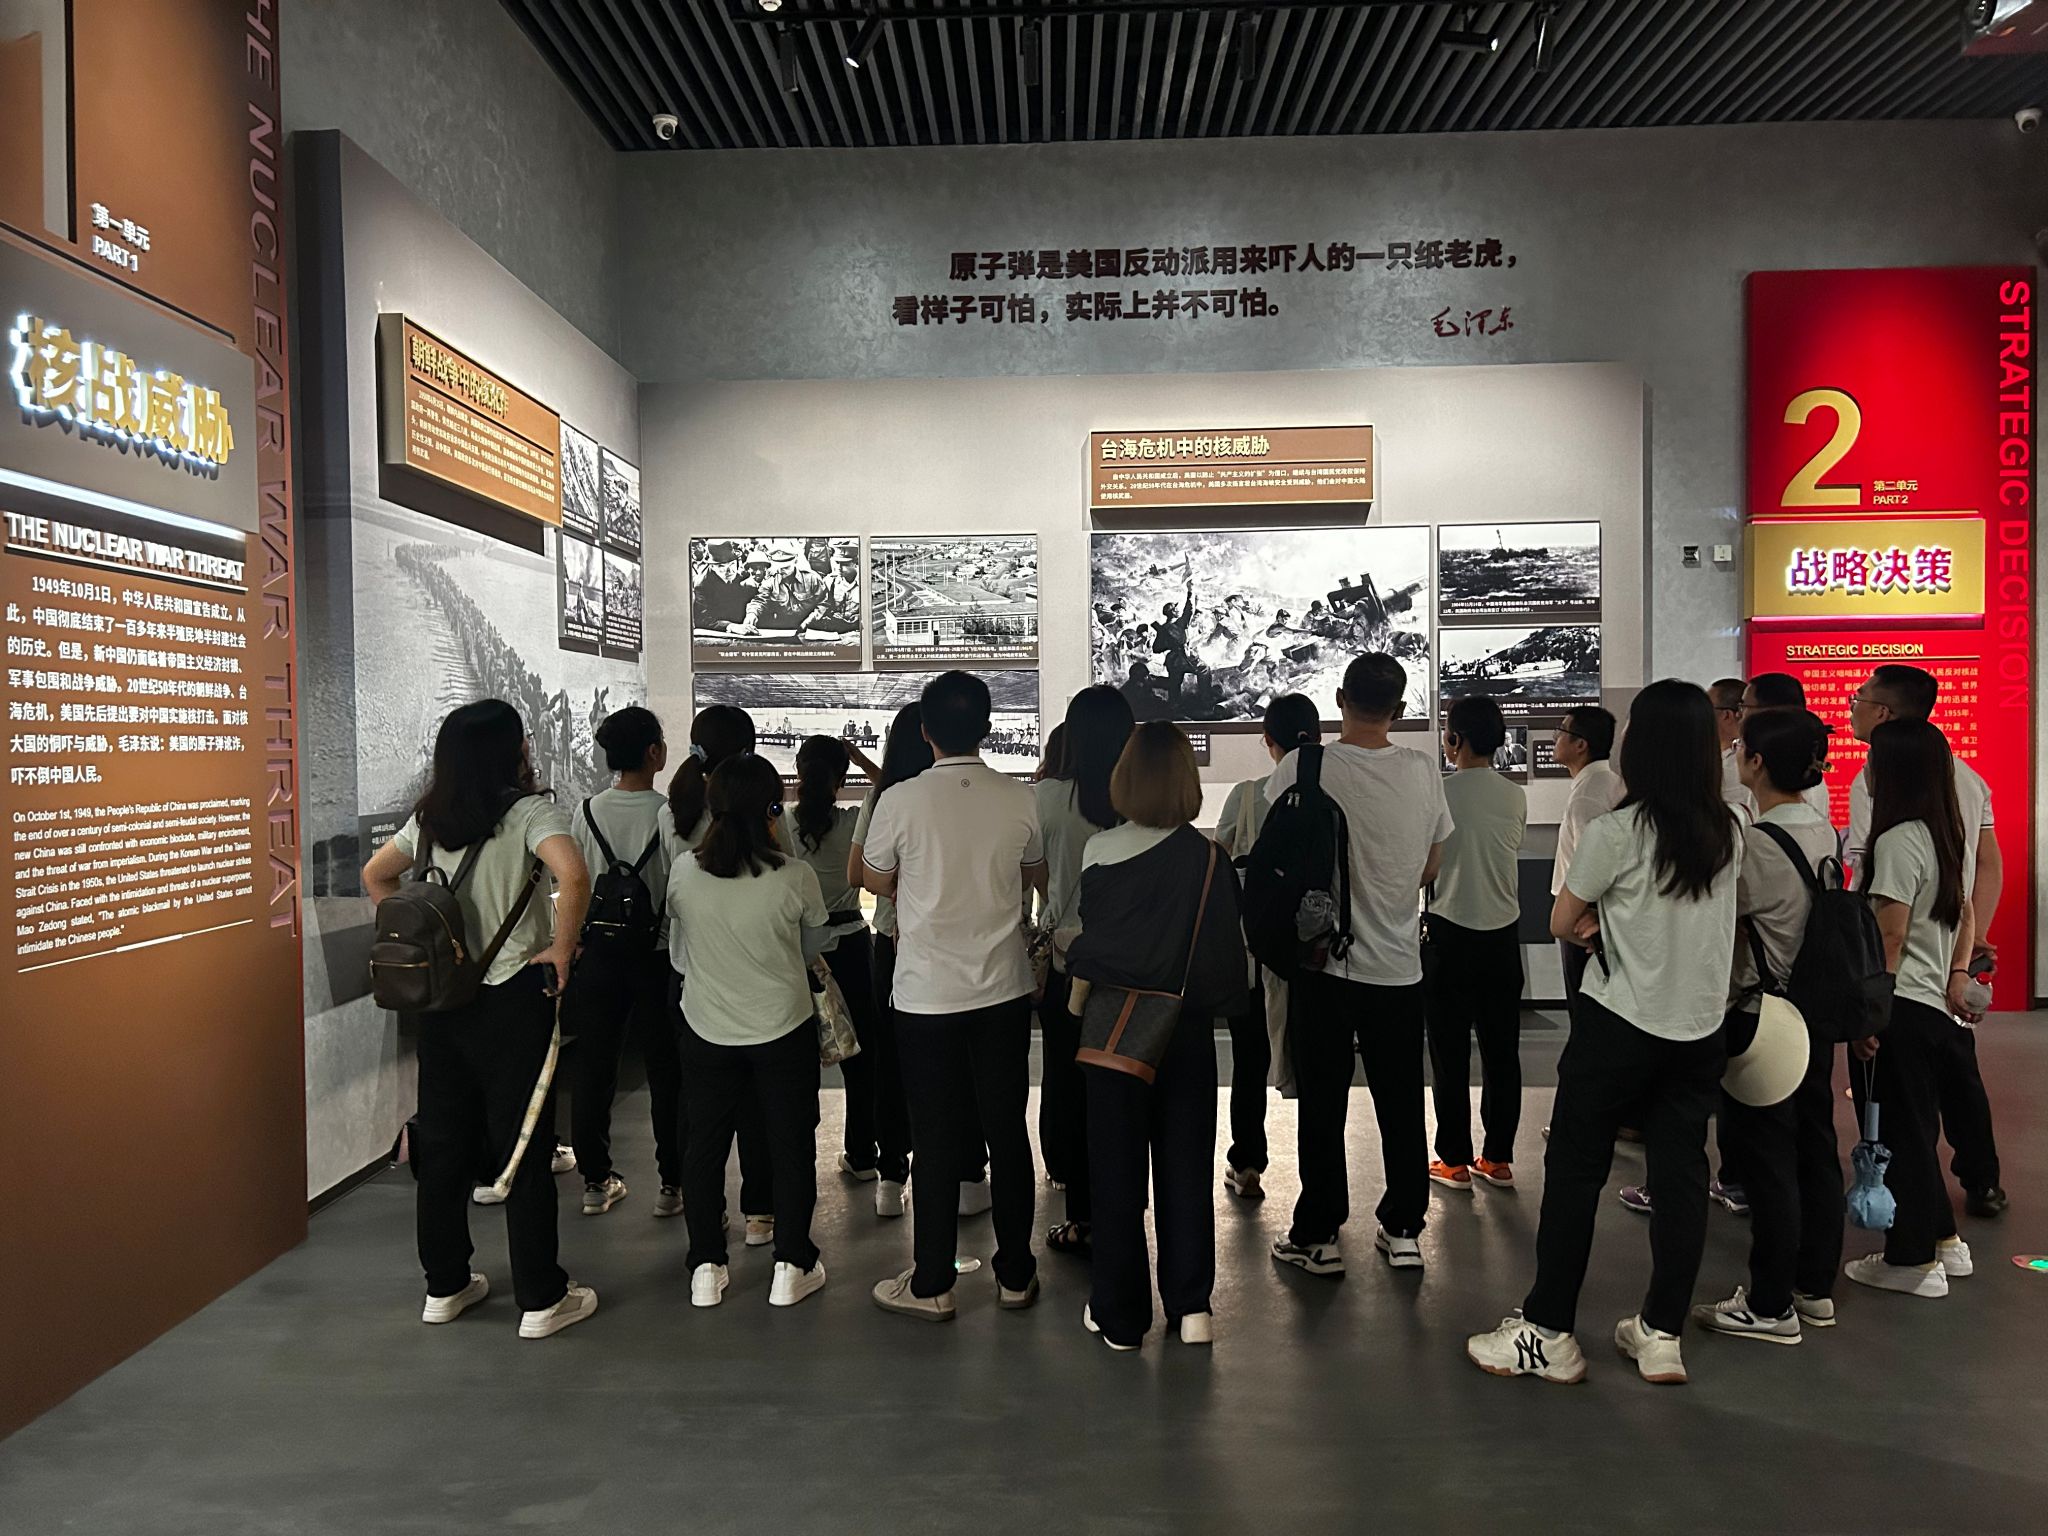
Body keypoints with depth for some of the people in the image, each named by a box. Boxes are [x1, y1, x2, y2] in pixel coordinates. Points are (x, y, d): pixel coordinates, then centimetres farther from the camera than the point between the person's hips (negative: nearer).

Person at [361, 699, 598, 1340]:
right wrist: (561, 953, -18)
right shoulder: (529, 811, -13)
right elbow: (573, 876, -30)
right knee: (524, 1150, 2)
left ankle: (445, 1285, 29)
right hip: (513, 999, -6)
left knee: (443, 1143, 16)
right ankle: (541, 1299, 12)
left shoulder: (430, 817, 8)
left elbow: (375, 876, 20)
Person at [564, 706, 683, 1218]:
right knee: (666, 1073, 7)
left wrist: (575, 945, 14)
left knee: (593, 1069, 13)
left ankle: (596, 1181, 22)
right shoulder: (669, 814, -13)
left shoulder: (587, 812, -2)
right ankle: (672, 1184, 14)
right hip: (657, 958, -3)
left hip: (598, 955, 3)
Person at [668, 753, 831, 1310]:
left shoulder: (684, 872, -11)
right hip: (785, 1031, -2)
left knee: (705, 1144, 17)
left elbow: (678, 950, 4)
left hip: (706, 1029, 2)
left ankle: (706, 1268, 24)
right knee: (791, 1143, 13)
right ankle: (791, 1267, 19)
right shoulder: (796, 876, -18)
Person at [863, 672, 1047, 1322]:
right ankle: (1015, 1275, 24)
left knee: (937, 1138, 8)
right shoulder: (1020, 800, -5)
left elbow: (879, 882, 5)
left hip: (928, 993, -2)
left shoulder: (900, 801, -12)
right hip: (1004, 988, 2)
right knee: (1008, 1130, 13)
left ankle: (933, 1285, 18)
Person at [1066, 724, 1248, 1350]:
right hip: (1187, 1030, 1)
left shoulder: (1099, 851, -10)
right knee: (1185, 1167, 14)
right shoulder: (1208, 858, -8)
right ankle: (1190, 1307, 18)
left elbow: (1086, 944, -3)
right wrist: (1219, 1004, 9)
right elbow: (1228, 952, -5)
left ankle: (1120, 1316, 18)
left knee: (1117, 1170, 9)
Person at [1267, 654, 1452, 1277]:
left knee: (1322, 1105, 8)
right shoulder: (1425, 773, -5)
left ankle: (1317, 1236, 17)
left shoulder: (1300, 769, -14)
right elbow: (1431, 866, 8)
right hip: (1398, 963, 3)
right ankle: (1403, 1230, 25)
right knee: (1401, 1103, 15)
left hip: (1321, 961, -2)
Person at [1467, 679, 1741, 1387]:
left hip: (1619, 1028, -5)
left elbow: (1562, 923, -5)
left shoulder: (1615, 833, -15)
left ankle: (1549, 1331, 13)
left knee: (1573, 1170, 5)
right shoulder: (1728, 834, 2)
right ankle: (1662, 1333, 20)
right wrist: (1612, 918, 0)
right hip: (1700, 1029, 6)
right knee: (1681, 1173, 10)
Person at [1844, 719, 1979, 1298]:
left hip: (1899, 1005, -9)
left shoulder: (1897, 840, -18)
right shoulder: (1949, 835, 10)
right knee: (1919, 1124, 19)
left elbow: (1891, 935, -19)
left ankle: (1913, 1260, 12)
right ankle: (1943, 1240, 30)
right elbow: (1966, 914, 17)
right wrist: (1957, 975, 13)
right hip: (1935, 1005, 9)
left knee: (1898, 1129, 2)